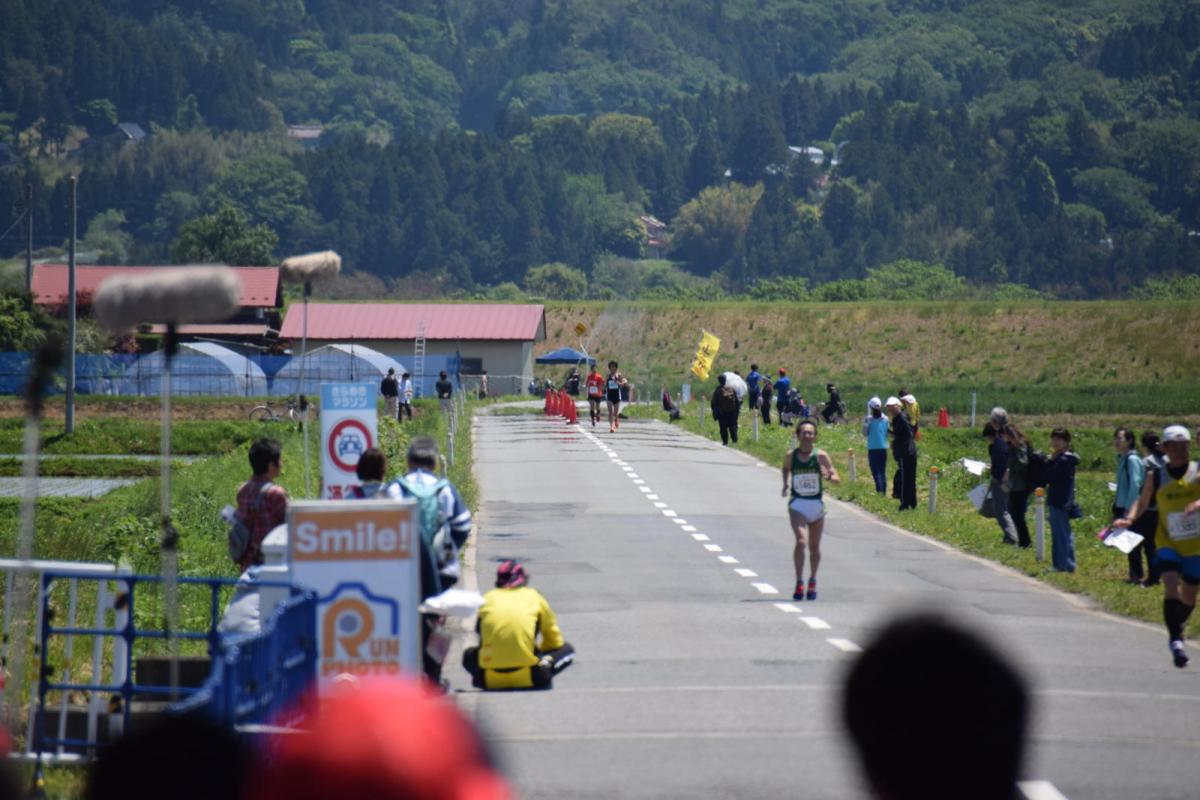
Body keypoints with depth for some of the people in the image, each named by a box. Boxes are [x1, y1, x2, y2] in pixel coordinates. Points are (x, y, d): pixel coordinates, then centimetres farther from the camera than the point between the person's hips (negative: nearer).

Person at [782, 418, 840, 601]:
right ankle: (799, 582, -18)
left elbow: (837, 478, -5)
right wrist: (786, 483, 5)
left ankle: (812, 581, 31)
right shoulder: (790, 455, -1)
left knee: (814, 547, 11)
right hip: (797, 505, -1)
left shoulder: (821, 456, -5)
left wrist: (828, 476, -26)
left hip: (817, 504, 1)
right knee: (800, 541, -21)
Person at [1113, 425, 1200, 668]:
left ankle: (1179, 628, 45)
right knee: (1171, 583, -24)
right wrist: (1129, 519, -9)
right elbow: (1142, 502, 9)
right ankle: (1175, 639, -24)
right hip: (1168, 544, -1)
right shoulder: (1156, 476, -1)